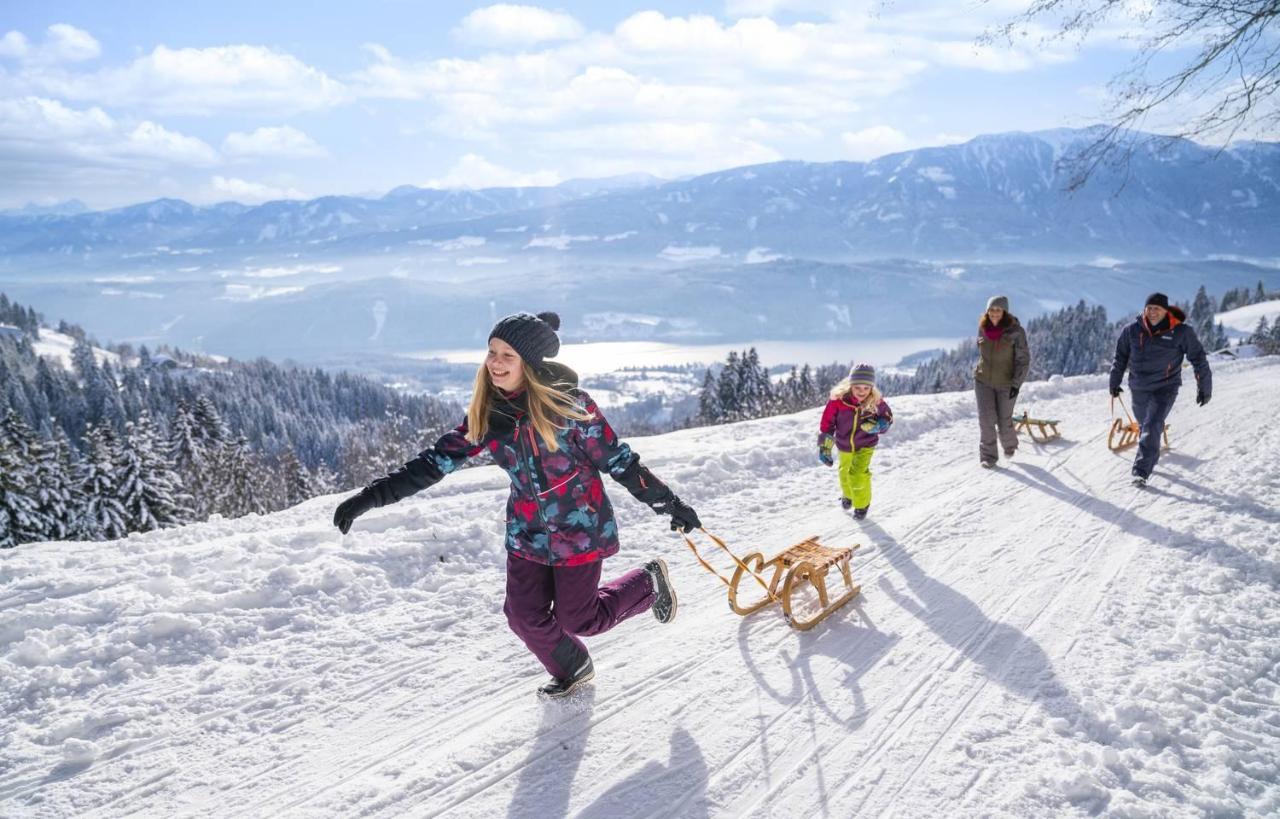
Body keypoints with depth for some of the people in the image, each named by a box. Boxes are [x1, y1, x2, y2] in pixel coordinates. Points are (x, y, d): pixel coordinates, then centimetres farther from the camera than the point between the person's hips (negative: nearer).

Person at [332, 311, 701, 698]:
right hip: (527, 532, 5)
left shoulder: (566, 401, -20)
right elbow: (438, 459, -5)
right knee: (525, 617, 4)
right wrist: (373, 495, -11)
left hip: (579, 529, -5)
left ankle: (648, 583, 31)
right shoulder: (487, 412, -5)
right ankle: (571, 670, 36)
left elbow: (617, 459, -13)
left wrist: (668, 503, -8)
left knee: (578, 619, 4)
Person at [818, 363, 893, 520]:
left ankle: (862, 505, 14)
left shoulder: (876, 401, -26)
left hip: (866, 444, -2)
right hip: (844, 444, 2)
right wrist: (824, 447, -14)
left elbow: (887, 416, -6)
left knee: (858, 474, -16)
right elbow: (827, 422, -17)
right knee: (845, 473, 24)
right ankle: (847, 495, 58)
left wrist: (879, 425, -28)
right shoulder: (838, 399, -29)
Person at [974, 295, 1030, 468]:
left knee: (1004, 421, 8)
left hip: (1006, 384, -3)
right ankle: (988, 456, 6)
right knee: (986, 419, -6)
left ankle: (1009, 445, 39)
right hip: (983, 381, 3)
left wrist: (1016, 383, -17)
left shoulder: (1015, 331, -15)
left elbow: (1023, 359, -12)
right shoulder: (982, 329, -1)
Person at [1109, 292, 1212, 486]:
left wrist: (1204, 387, 2)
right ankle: (1149, 460, 42)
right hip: (1138, 388, 4)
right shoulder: (1133, 330, -3)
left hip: (1165, 388, -4)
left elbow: (1198, 358, -1)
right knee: (1144, 426, 18)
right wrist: (1115, 382, 14)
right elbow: (1121, 356, 11)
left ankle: (1141, 472, -18)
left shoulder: (1181, 332, -10)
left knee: (1152, 427, -18)